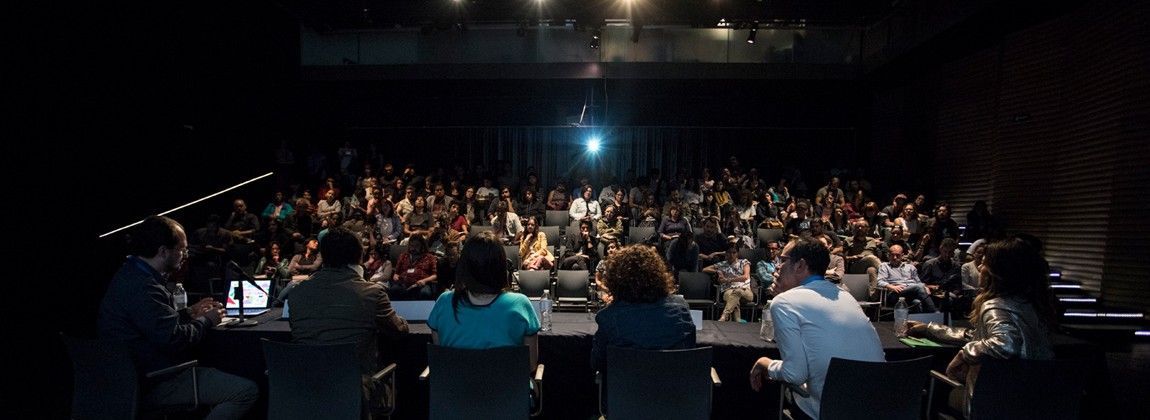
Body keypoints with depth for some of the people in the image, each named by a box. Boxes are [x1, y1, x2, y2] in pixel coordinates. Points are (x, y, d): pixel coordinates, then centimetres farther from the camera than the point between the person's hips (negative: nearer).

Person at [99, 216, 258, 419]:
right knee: (247, 391, -16)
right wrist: (206, 320, -11)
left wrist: (189, 313, 12)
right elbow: (174, 339, -28)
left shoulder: (130, 275, 10)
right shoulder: (143, 288, -25)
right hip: (156, 385, -11)